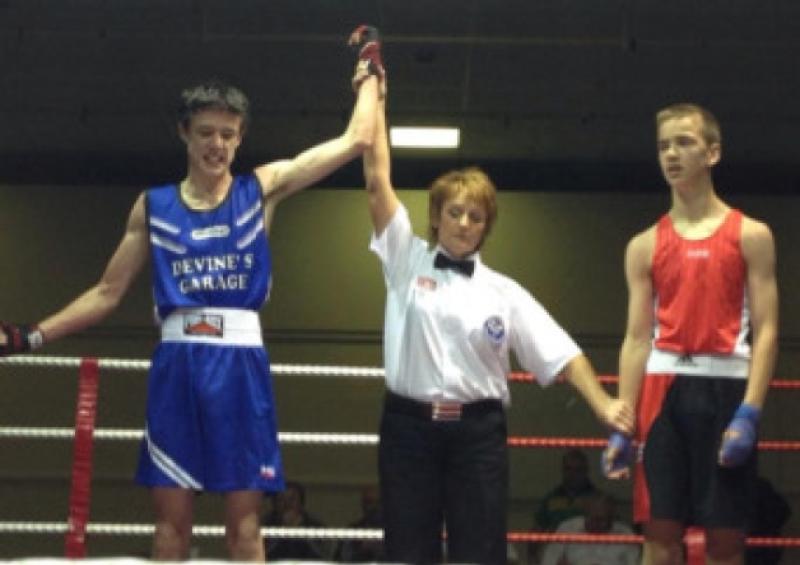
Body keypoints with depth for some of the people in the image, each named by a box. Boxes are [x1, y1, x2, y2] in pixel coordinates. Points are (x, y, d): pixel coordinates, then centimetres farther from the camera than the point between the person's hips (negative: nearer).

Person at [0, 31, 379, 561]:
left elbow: (356, 140, 9)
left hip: (241, 363, -1)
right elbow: (107, 293, 14)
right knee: (171, 520, 0)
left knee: (245, 522, -1)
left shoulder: (262, 188, 8)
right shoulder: (152, 205, 11)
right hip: (177, 364, 1)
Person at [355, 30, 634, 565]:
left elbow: (558, 351, 0)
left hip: (477, 430, 0)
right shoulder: (408, 262, 6)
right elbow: (378, 180, 2)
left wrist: (604, 405, -14)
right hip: (410, 424, 0)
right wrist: (373, 98, 3)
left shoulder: (504, 292, 7)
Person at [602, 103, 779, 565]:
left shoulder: (750, 235, 5)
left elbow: (766, 331, -2)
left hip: (726, 387, -2)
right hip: (664, 389, 2)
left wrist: (749, 412, -14)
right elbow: (637, 339, 10)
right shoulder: (645, 246, 13)